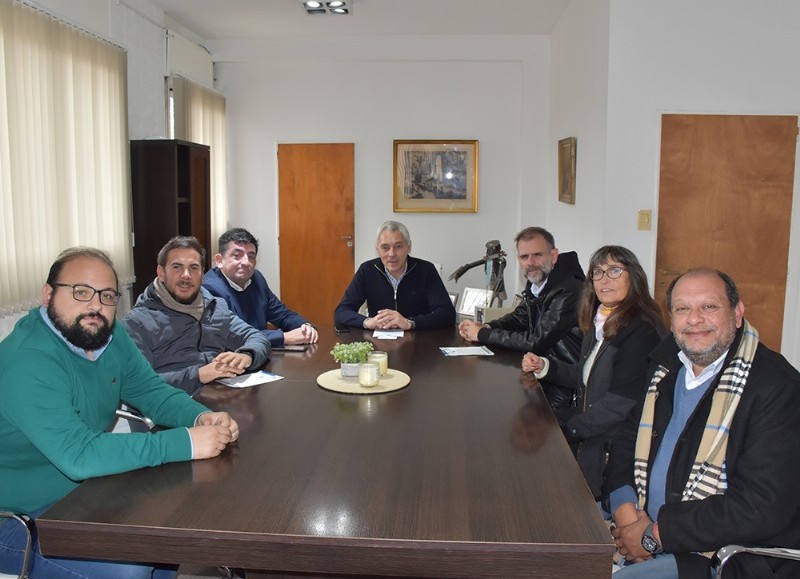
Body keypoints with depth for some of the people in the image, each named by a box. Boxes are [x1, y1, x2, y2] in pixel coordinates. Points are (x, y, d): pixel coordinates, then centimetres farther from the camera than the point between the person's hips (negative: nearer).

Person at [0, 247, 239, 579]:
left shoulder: (111, 335, -3)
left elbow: (152, 392, 2)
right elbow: (78, 455, -36)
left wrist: (201, 416, -19)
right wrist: (185, 443, -35)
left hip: (84, 490, 8)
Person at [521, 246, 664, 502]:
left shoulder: (642, 330, -19)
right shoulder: (600, 322, 10)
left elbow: (620, 402, -23)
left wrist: (570, 428, -17)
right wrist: (544, 366, 5)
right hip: (590, 423, 9)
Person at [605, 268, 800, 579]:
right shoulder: (667, 368, 6)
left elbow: (762, 508, -22)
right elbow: (626, 445, 11)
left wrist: (655, 534, -18)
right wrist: (626, 511, -9)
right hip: (644, 529, 6)